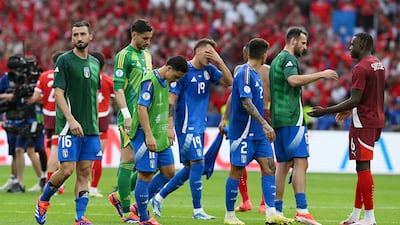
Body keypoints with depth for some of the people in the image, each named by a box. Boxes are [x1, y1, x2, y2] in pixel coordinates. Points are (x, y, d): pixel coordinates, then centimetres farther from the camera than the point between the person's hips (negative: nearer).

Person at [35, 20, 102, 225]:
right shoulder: (64, 60, -6)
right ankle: (43, 201, 16)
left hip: (90, 128, 6)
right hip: (69, 126, -6)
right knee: (66, 170, -8)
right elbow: (58, 93, -12)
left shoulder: (94, 63, 14)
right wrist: (71, 120, -21)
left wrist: (94, 122, 16)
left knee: (84, 172, 2)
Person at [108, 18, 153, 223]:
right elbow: (118, 87, -13)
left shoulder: (147, 55, 18)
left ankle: (119, 195, 17)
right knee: (129, 159, -6)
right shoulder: (124, 56, -7)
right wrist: (126, 114, -20)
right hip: (131, 116, -8)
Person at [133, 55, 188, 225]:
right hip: (147, 137, -10)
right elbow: (141, 108, -21)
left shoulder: (165, 82, 12)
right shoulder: (150, 81, -16)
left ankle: (140, 205, 19)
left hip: (161, 137, 10)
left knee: (169, 172, 10)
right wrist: (149, 136, -25)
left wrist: (167, 132, 22)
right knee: (146, 175, -4)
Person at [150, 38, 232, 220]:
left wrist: (219, 61, -9)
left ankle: (159, 198, 20)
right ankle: (197, 210, -5)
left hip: (199, 126, 8)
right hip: (187, 126, -8)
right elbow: (171, 98, -12)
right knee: (198, 164, -11)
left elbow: (229, 82, 3)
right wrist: (170, 126, -16)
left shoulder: (209, 70, 10)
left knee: (190, 168, 9)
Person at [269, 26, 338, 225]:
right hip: (291, 119, -10)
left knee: (283, 164, 10)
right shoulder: (288, 58, -7)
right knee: (300, 162, -14)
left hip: (277, 119, 10)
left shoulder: (277, 60, 23)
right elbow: (293, 80, -27)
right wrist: (321, 75, -24)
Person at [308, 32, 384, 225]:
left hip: (363, 123, -10)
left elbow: (355, 100, -22)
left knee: (363, 166, -8)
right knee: (362, 167, 13)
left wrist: (325, 111, -18)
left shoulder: (360, 68, -17)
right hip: (375, 120, 10)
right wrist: (350, 110, 29)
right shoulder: (378, 65, 13)